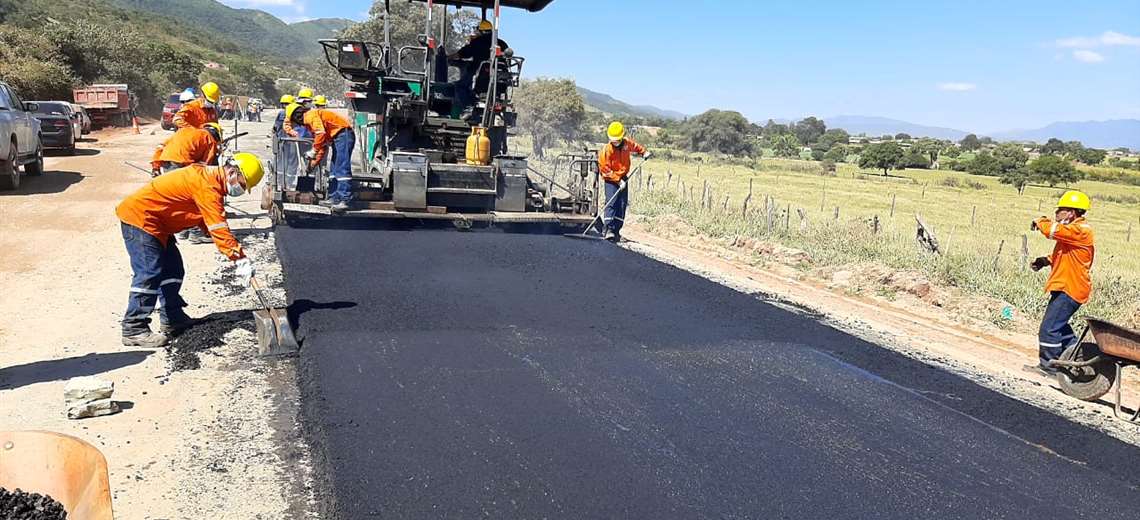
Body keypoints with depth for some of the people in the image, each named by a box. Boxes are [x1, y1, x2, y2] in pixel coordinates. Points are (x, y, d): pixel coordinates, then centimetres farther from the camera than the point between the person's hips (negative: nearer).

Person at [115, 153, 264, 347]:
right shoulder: (207, 186, -23)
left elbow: (209, 224, 13)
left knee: (172, 269, 14)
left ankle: (171, 318, 23)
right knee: (149, 273, -14)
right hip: (138, 216, -11)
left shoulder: (209, 177, 9)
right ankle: (134, 330, -9)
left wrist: (237, 253, 3)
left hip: (155, 223, 11)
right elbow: (218, 229, -29)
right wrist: (240, 260, -29)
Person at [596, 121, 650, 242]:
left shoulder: (627, 143, -3)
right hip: (611, 180, -5)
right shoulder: (606, 150, -18)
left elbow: (636, 147, 24)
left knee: (622, 204, 2)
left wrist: (644, 152, 8)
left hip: (623, 178, 5)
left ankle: (616, 230, 5)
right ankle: (609, 229, -20)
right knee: (611, 203, -18)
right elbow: (605, 169, -18)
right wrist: (618, 180, -20)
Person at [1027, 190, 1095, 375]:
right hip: (1065, 286, 11)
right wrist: (1046, 261, 7)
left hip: (1070, 289, -11)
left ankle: (1048, 366, 3)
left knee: (1049, 327, -7)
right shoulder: (1072, 230, 14)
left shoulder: (1081, 230, -18)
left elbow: (1053, 230, -32)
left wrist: (1040, 222, -11)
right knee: (1059, 325, 23)